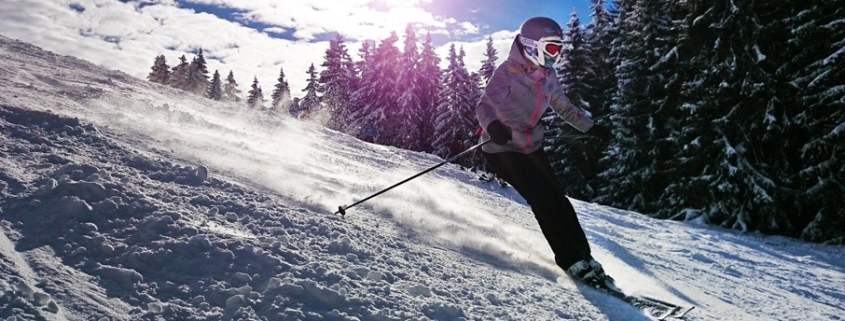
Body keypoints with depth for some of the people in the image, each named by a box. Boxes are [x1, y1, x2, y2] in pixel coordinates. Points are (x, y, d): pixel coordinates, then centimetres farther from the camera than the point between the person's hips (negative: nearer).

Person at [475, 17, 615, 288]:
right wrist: (492, 125, -45)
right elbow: (484, 106, -24)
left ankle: (583, 257, 7)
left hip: (532, 148, 7)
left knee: (558, 199, 0)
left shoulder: (547, 75, 7)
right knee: (543, 201, -15)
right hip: (503, 149, -7)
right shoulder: (508, 72, -14)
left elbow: (563, 107, 21)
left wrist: (592, 127, 20)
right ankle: (572, 261, -8)